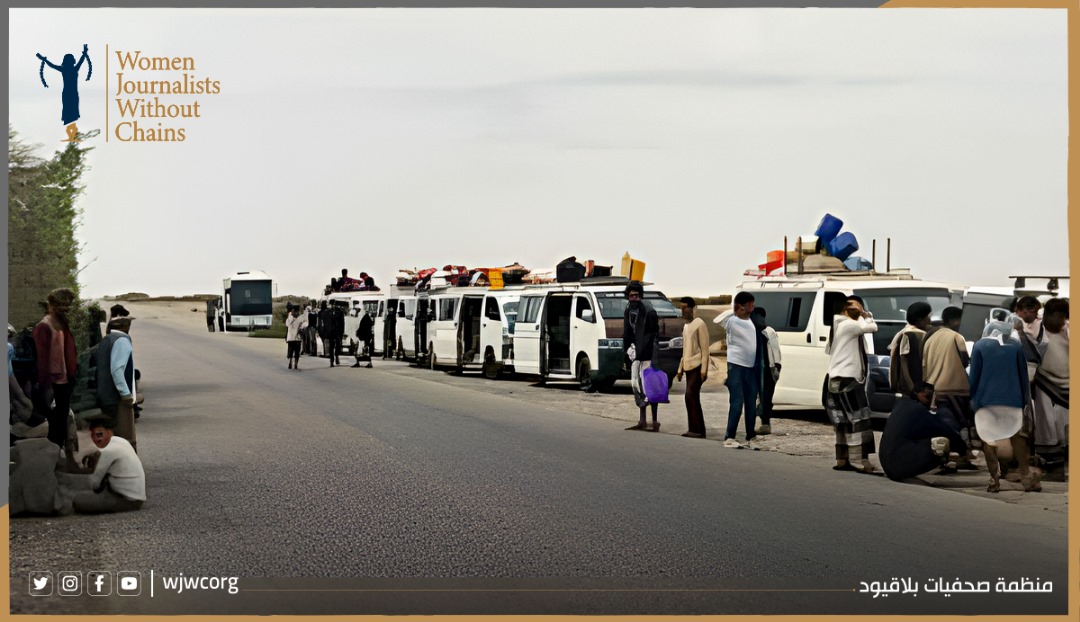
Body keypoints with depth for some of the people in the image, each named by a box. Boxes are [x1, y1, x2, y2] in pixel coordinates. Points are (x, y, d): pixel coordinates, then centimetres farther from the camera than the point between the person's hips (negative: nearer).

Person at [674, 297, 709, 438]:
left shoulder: (699, 324, -8)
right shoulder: (686, 326, 17)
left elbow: (704, 349, -12)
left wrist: (704, 369, -18)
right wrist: (680, 369, 20)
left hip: (697, 366, -8)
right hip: (688, 367, 8)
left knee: (691, 396, -15)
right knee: (692, 398, 6)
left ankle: (697, 429, -13)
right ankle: (695, 430, 8)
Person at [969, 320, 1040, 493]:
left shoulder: (979, 346, 1)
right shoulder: (1015, 347, 7)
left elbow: (975, 376, -2)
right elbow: (1023, 376, 8)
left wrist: (973, 399, 6)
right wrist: (1024, 400, 13)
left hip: (987, 400, -2)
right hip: (1012, 400, 2)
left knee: (988, 439, 3)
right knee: (1018, 437, 7)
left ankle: (994, 479, -2)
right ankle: (1026, 476, -1)